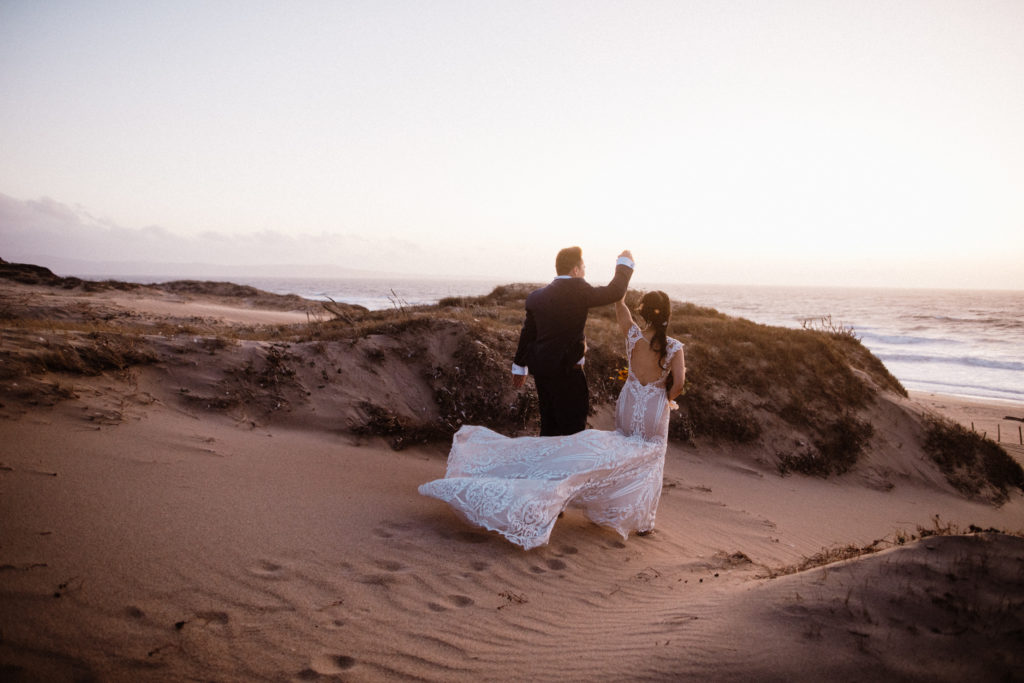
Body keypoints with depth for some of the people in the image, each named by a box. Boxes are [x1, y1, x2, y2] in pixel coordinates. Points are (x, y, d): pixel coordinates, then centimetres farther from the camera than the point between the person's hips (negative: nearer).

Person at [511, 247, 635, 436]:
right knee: (573, 427, 0)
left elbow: (527, 333, 13)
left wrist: (519, 367, 22)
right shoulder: (577, 289, -14)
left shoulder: (536, 296, 6)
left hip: (541, 370, 7)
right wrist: (625, 264, 8)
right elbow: (614, 292, -9)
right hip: (566, 371, -7)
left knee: (549, 424, 18)